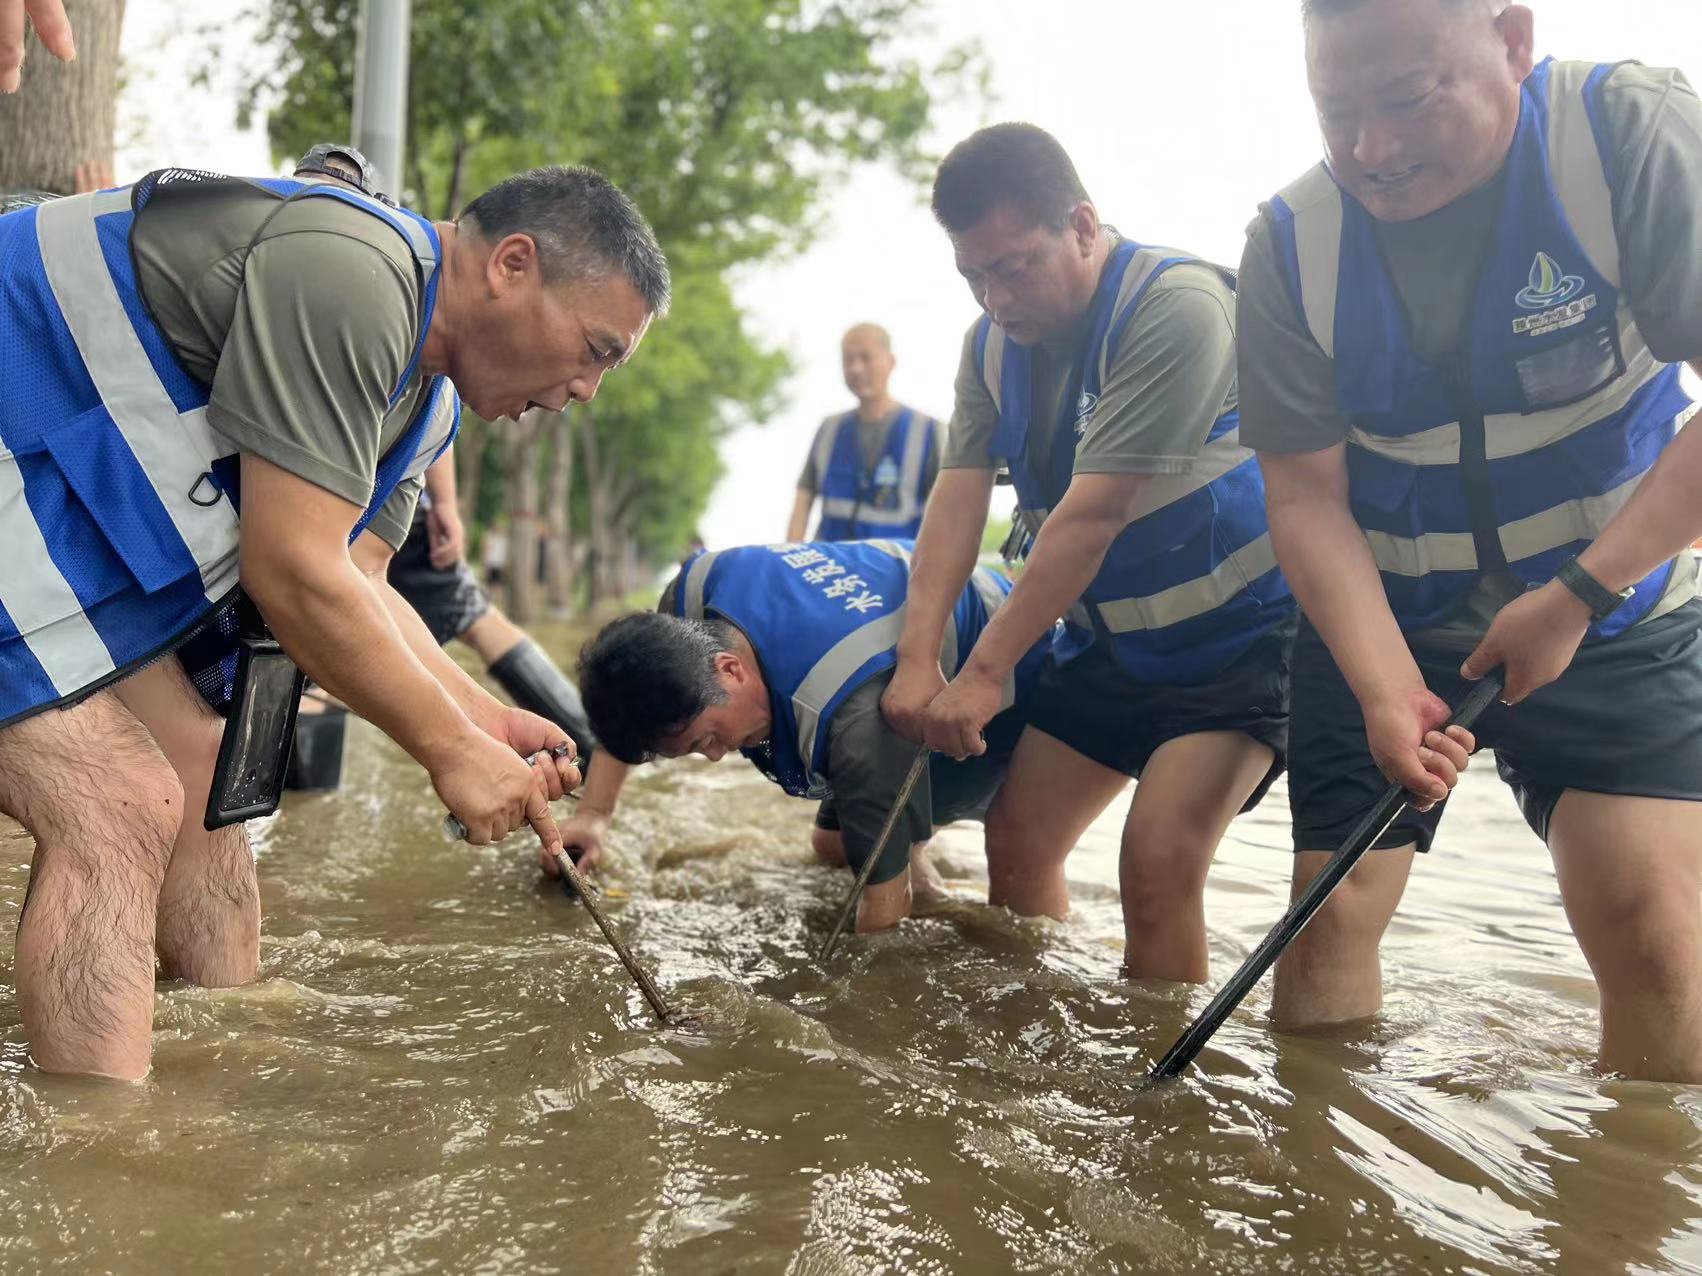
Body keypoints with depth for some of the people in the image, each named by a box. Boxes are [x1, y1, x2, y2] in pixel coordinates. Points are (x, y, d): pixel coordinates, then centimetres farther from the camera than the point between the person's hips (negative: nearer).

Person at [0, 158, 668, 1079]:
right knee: (115, 810, -17)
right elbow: (296, 577, -27)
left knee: (201, 781, 10)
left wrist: (484, 718, -5)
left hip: (83, 534, 11)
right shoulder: (348, 276, -26)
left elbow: (356, 583, 8)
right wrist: (450, 749, -16)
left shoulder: (425, 400, 8)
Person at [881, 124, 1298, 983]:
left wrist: (985, 672, -25)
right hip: (1109, 634, 8)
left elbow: (1094, 512, -27)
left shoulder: (1176, 306, -25)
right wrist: (918, 659, -19)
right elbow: (959, 497, -7)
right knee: (1016, 841, 6)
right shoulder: (993, 344, 1)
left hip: (1239, 629, -7)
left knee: (1159, 857, -23)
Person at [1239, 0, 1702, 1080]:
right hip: (1378, 626, 2)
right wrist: (1387, 689, -23)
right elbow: (1305, 493, -11)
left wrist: (1578, 595, -25)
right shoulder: (1292, 243, -12)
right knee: (1334, 911, 0)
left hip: (1612, 617, -1)